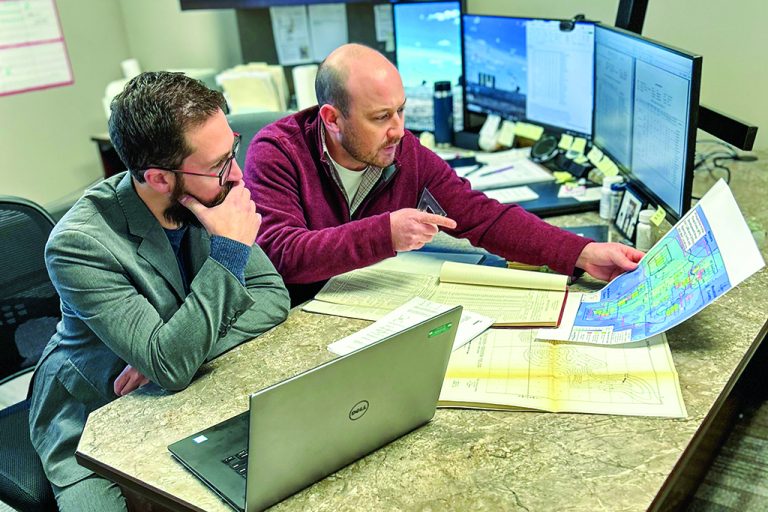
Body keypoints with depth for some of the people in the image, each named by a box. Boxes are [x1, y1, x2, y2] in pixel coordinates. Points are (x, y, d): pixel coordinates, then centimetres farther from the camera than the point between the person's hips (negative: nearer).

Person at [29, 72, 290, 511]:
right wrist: (229, 249, -32)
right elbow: (171, 367, -32)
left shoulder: (208, 196, -13)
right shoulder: (79, 244, -27)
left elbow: (273, 294, -10)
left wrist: (175, 355, -22)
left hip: (183, 399, 4)